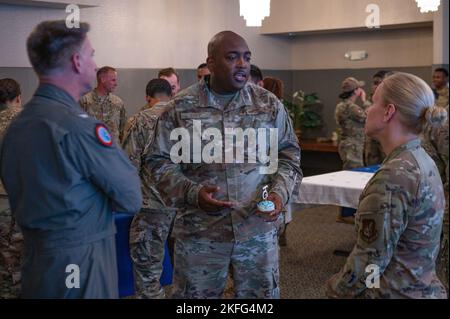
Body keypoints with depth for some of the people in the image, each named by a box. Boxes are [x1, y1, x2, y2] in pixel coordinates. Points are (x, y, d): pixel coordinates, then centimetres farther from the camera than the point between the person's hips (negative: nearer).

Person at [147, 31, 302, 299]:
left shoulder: (269, 104, 3)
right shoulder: (179, 108, -3)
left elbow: (288, 153, 9)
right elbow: (160, 162, -1)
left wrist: (280, 192, -9)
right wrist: (192, 193, -17)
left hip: (259, 229, 2)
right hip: (199, 233, -1)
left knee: (262, 294, 14)